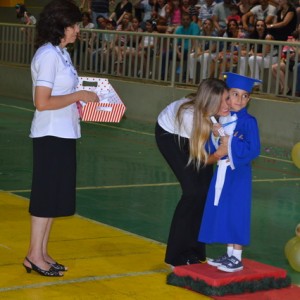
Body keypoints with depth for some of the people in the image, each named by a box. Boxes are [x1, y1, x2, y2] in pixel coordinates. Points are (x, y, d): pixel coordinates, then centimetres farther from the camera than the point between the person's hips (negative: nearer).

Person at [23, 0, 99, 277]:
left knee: (56, 195, 13)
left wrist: (81, 103, 3)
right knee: (46, 194, -2)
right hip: (51, 136, -9)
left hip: (63, 134, 9)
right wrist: (78, 96, -16)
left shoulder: (60, 53, 12)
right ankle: (34, 256, 7)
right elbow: (42, 102, -22)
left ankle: (42, 252, 22)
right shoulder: (48, 55, -17)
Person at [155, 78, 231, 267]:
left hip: (193, 134, 5)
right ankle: (177, 255, -1)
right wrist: (219, 154, -49)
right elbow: (202, 158, -28)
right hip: (169, 134, -5)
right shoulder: (188, 115, -42)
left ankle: (195, 251, 13)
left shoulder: (225, 111, -31)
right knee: (193, 191, -14)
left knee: (206, 190, -3)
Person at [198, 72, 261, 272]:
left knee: (236, 213, -2)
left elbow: (254, 150, -14)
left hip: (239, 173, -6)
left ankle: (237, 259, 7)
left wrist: (231, 142, -20)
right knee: (222, 212, 11)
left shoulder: (249, 122, -10)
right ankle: (229, 255, 23)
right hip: (222, 171, 6)